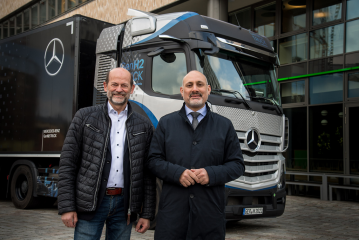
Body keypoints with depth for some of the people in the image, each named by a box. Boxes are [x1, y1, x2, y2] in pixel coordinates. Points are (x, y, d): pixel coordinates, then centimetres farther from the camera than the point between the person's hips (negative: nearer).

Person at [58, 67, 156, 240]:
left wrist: (147, 213, 3)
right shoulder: (85, 117, 2)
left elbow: (148, 174, 7)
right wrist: (66, 207, -7)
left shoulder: (144, 126, 7)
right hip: (90, 204, -2)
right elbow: (67, 163, -1)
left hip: (124, 204, 2)